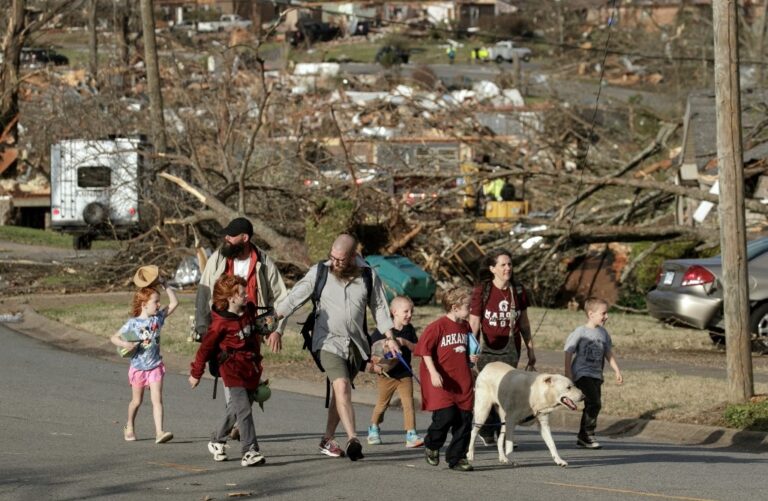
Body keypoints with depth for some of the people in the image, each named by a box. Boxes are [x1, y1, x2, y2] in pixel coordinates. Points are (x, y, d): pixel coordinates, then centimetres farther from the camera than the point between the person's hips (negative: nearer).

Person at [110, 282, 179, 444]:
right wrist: (124, 344, -27)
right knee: (136, 401, 14)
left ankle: (159, 432, -19)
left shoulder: (158, 318, -1)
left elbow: (174, 303, 2)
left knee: (157, 399, -11)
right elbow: (114, 337, -7)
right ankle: (129, 427, 37)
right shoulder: (133, 323, -10)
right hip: (138, 367, -1)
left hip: (155, 366, 1)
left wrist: (165, 286, -4)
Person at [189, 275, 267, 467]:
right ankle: (250, 451, -15)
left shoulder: (249, 311, 5)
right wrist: (196, 373, 2)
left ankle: (217, 441, 31)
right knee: (244, 411, -13)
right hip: (233, 370, -7)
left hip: (251, 370, 7)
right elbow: (206, 348, -6)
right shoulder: (220, 323, -16)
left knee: (235, 410, 14)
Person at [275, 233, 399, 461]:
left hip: (355, 344, 3)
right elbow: (294, 298, -2)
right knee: (342, 387, -19)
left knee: (340, 392, 8)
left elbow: (379, 306, 12)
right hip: (329, 341, -3)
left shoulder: (368, 277, 2)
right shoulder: (319, 273, -3)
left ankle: (328, 439, 21)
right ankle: (352, 440, -25)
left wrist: (389, 337, 9)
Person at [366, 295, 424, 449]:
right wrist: (373, 364, -18)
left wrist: (405, 343, -19)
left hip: (405, 374, 2)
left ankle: (411, 435, -10)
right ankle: (373, 429, 35)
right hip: (386, 373, -2)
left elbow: (416, 348, -1)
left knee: (408, 403, -8)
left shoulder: (409, 330, 3)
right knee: (382, 404, 12)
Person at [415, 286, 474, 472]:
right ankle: (431, 446, 10)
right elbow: (425, 350, -10)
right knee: (445, 415, -17)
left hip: (462, 382, 7)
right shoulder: (438, 326, -9)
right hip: (441, 381, -7)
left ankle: (457, 458, 13)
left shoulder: (465, 327, 13)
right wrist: (433, 373, -17)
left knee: (464, 420, 3)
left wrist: (472, 359, 11)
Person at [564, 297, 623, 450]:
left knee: (591, 406, 9)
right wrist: (568, 374, -14)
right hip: (582, 374, -7)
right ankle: (588, 434, -9)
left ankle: (582, 437, 20)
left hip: (596, 375, 7)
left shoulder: (603, 333, 11)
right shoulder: (580, 332, -9)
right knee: (594, 402, -19)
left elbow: (609, 353, 21)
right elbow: (568, 353, -9)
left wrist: (617, 371, 16)